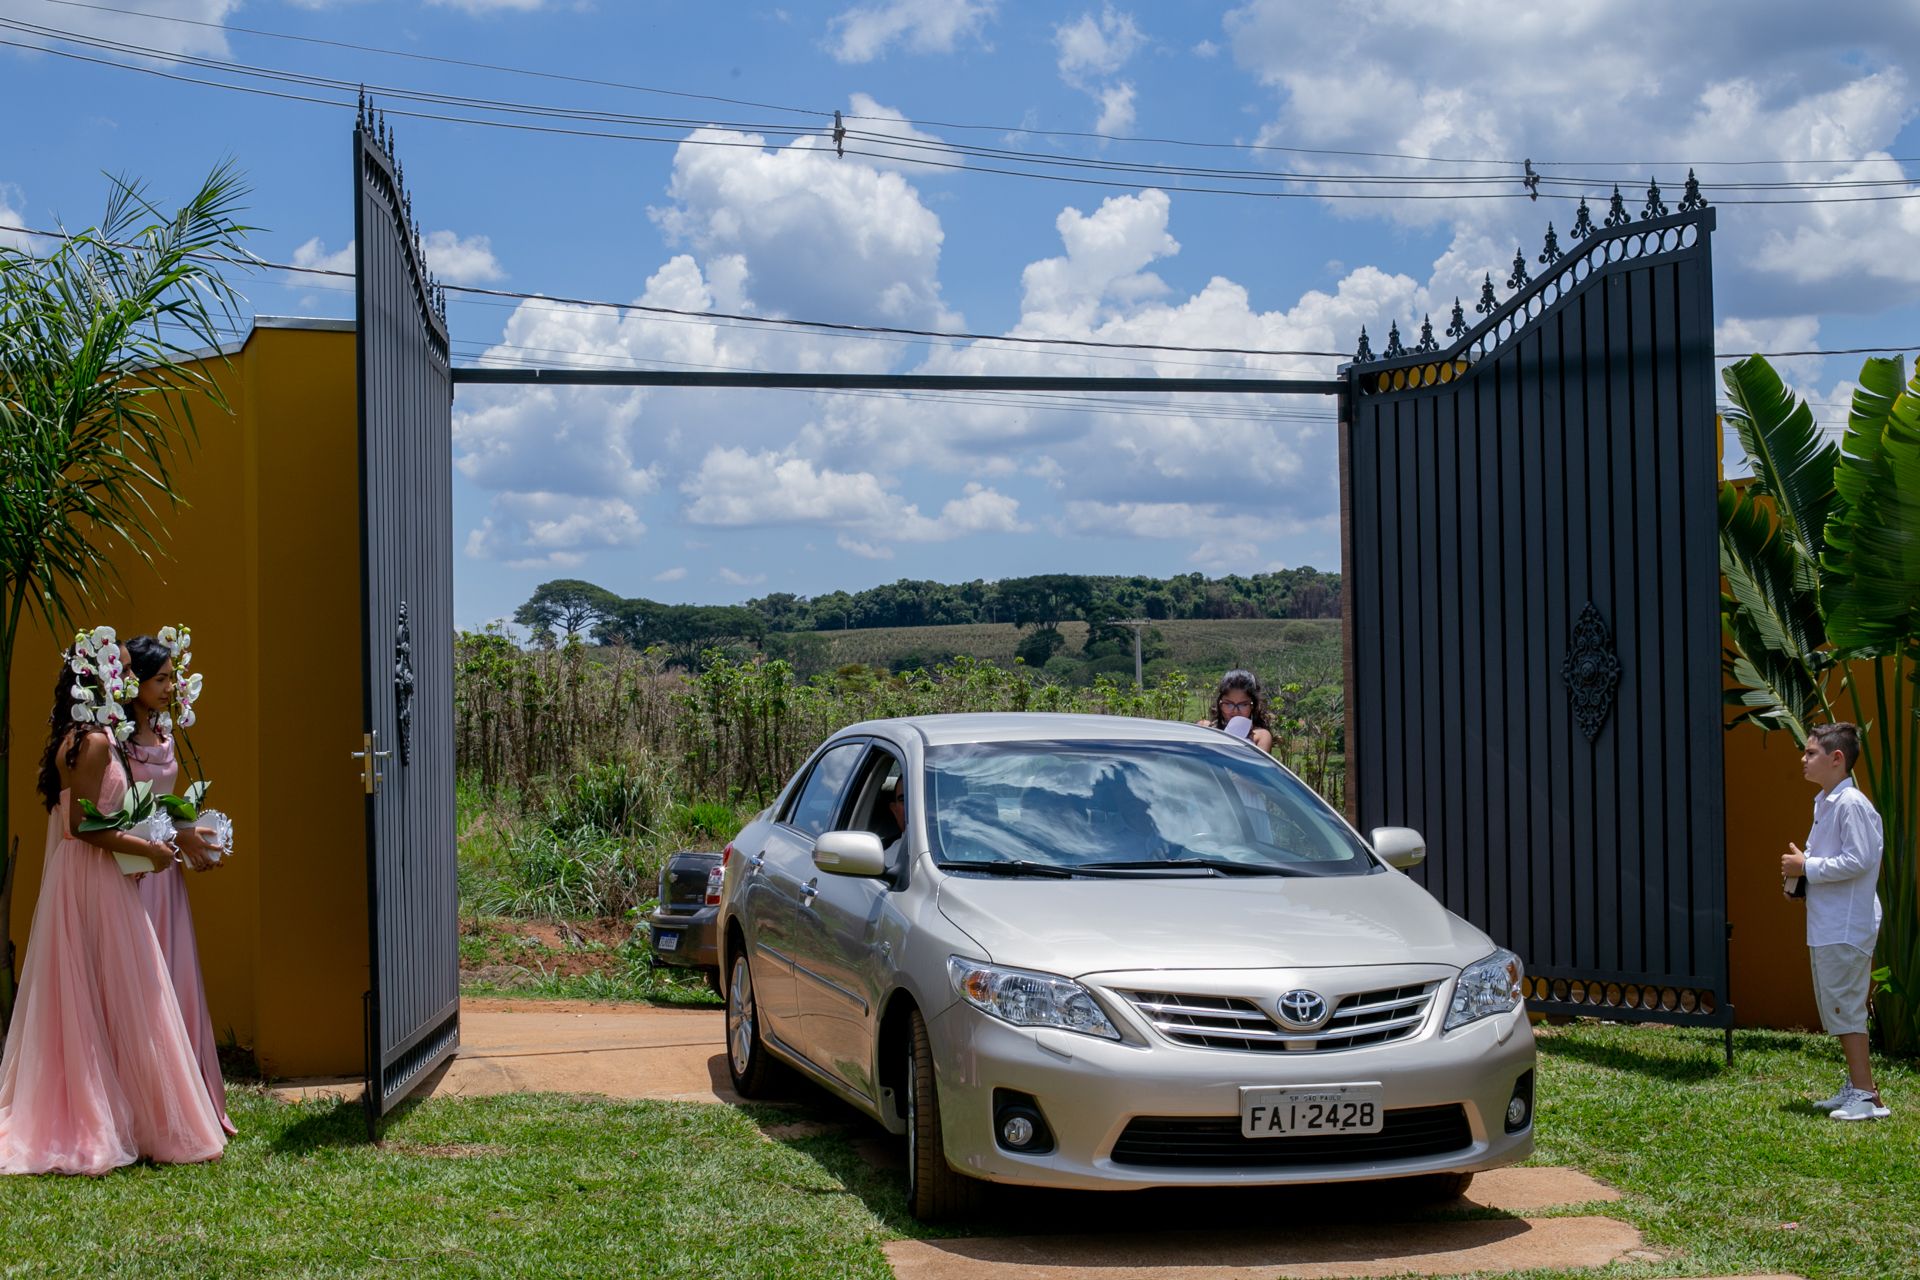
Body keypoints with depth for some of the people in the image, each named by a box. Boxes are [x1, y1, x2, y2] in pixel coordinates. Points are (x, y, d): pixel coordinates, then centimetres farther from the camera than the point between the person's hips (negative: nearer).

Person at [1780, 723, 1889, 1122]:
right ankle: (1855, 1088, 23)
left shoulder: (1851, 804, -17)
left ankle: (1867, 1096, -5)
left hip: (1846, 928, -10)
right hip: (1825, 926, 10)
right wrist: (1798, 876, 7)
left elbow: (1859, 860, -24)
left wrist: (1808, 867, -16)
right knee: (1836, 1010, 15)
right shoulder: (1824, 803, 15)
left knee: (1844, 1010, -8)